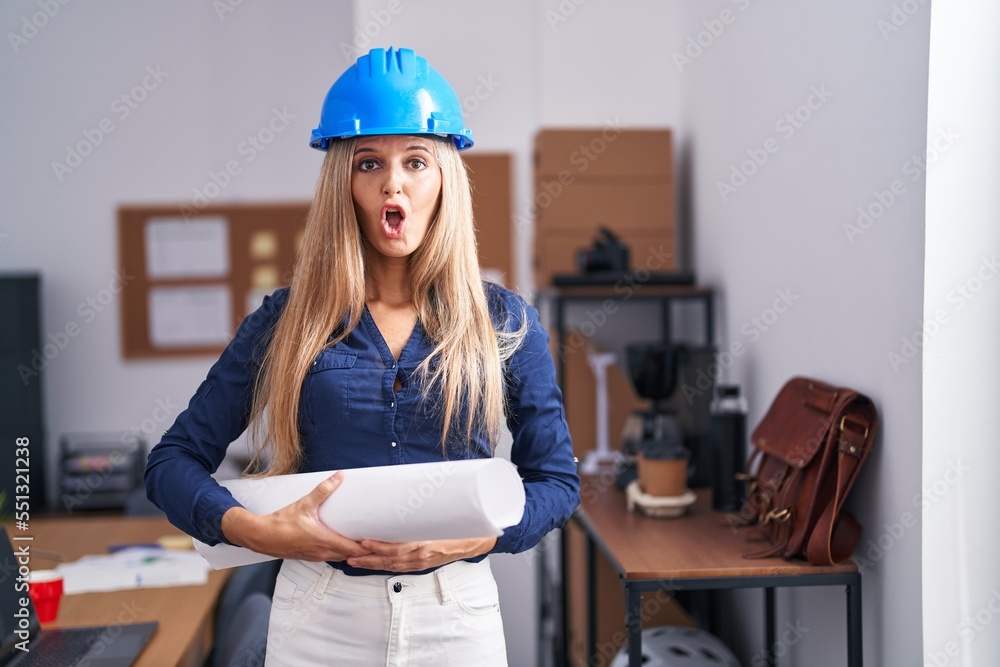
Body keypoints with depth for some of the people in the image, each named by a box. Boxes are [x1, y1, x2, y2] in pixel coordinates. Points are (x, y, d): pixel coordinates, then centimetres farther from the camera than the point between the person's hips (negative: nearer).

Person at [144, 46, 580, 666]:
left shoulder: (504, 322, 0)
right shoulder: (286, 320, 0)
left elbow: (557, 479, 4)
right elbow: (173, 460, 2)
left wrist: (473, 537, -14)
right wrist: (262, 532, -16)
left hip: (458, 614, 1)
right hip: (319, 616, 0)